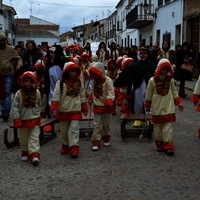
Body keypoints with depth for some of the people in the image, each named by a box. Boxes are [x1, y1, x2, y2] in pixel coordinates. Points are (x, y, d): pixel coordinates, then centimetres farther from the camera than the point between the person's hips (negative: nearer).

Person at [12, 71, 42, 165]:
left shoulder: (37, 93, -3)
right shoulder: (19, 93, -9)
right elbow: (15, 106, -7)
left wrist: (37, 114, 10)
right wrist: (17, 119, -10)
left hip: (34, 119, 0)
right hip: (23, 120, 0)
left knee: (34, 138, -6)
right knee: (23, 138, 13)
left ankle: (34, 155, -9)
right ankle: (25, 152, 32)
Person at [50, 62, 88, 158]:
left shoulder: (79, 83, 5)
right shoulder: (60, 83, -5)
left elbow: (83, 97, 12)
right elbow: (56, 96, -9)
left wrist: (84, 109, 14)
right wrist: (55, 108, -17)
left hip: (76, 111, 1)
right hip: (63, 111, 0)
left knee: (74, 129, -8)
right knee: (64, 131, 12)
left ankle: (74, 148, -8)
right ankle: (65, 145, 30)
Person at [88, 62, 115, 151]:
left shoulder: (108, 81, -15)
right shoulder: (94, 81, 4)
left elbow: (111, 93, -20)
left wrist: (109, 102, -30)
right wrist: (90, 98, 10)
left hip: (106, 107, -3)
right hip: (97, 106, 4)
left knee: (106, 124, 12)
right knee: (97, 125, 0)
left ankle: (106, 138, 33)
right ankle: (96, 142, 3)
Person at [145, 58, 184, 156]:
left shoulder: (170, 80, 2)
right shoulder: (152, 80, -5)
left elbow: (174, 92, 12)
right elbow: (148, 95, 3)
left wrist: (178, 102, 5)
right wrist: (147, 106, 9)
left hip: (168, 108, 1)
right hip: (157, 108, 0)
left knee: (168, 126, -5)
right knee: (158, 126, 8)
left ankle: (168, 146, -3)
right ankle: (159, 144, 22)